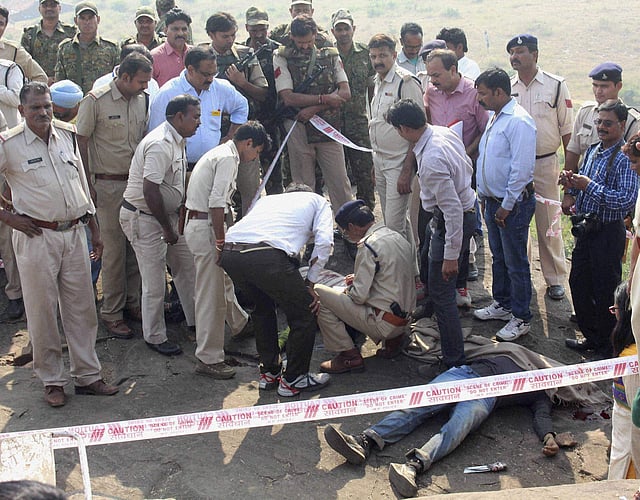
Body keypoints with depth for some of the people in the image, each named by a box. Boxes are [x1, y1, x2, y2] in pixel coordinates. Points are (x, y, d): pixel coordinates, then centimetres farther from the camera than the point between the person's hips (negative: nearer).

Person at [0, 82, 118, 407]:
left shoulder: (67, 134, 6)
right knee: (42, 310, 4)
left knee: (82, 307, 9)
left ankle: (87, 376, 21)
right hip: (36, 236, -4)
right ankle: (52, 381, 18)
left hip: (74, 233, 5)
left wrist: (94, 227, 15)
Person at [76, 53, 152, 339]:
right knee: (114, 248, -2)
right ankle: (112, 312, 9)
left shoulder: (141, 100, 7)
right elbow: (82, 142, -6)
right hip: (109, 184, -5)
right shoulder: (96, 101, -10)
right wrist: (87, 185, -8)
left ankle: (132, 302, 21)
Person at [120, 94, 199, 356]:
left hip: (165, 214, 10)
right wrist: (168, 228, -20)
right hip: (143, 218, -10)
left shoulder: (177, 140, 8)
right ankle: (154, 337, 13)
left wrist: (175, 221, 17)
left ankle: (195, 321, 30)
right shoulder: (160, 144, -24)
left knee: (187, 266, 15)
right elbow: (150, 191, -29)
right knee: (155, 281, -2)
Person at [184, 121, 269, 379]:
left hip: (197, 222, 10)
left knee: (223, 280, 28)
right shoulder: (228, 158, -12)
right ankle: (208, 358, -1)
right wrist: (220, 239, -19)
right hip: (205, 228, -10)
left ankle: (240, 323, 49)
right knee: (211, 295, -6)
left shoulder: (220, 153, 19)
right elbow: (217, 203, -22)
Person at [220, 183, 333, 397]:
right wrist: (309, 284, 14)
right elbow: (324, 241, 10)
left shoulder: (268, 199, 41)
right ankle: (293, 379, 23)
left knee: (263, 307, 31)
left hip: (229, 252, 6)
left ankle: (269, 372, 37)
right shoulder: (317, 201, 29)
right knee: (304, 314, 14)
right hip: (267, 256, -6)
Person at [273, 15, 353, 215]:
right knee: (303, 185, 6)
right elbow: (288, 97, -10)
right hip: (299, 130, -1)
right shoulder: (282, 58, 1)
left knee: (340, 183, 2)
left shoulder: (331, 56, 7)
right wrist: (324, 98, -11)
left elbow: (345, 93, -3)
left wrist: (313, 109, -13)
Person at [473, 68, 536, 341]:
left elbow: (521, 169, -23)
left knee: (515, 263, 1)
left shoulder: (518, 121, -20)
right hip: (493, 201, 9)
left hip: (513, 204, -9)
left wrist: (506, 206, -19)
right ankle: (502, 304, 36)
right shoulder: (495, 117, 11)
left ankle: (521, 318, 12)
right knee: (498, 257, 21)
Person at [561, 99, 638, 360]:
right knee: (579, 285, 16)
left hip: (608, 233, -8)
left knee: (605, 292, 2)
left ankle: (607, 348, 18)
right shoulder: (593, 151, 9)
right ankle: (591, 337, 34)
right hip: (586, 230, 8)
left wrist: (589, 185, -25)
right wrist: (571, 186, 0)